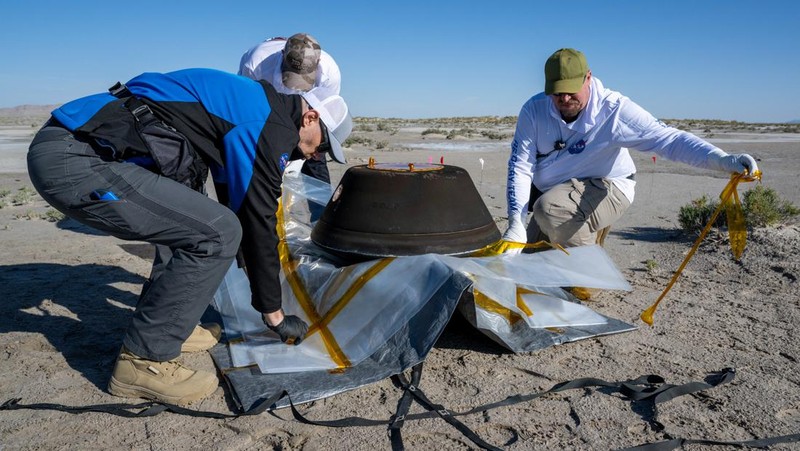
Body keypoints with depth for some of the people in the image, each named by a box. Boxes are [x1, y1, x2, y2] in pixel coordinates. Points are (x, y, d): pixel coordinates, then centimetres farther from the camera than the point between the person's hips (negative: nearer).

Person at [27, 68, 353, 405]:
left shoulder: (245, 105, 21)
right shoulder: (272, 125, -9)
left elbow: (237, 207, 30)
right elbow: (259, 222, -8)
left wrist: (259, 275, 39)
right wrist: (274, 314, 3)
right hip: (75, 161, -11)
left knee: (189, 219, 22)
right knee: (216, 233, -14)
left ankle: (167, 325, 23)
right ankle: (143, 360, -1)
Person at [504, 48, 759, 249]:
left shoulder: (613, 110, -22)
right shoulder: (534, 110, -14)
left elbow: (667, 138, -30)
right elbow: (520, 165, -17)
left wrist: (723, 160, -46)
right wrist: (516, 223, -27)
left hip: (604, 190, -5)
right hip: (552, 195, 5)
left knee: (549, 208, -35)